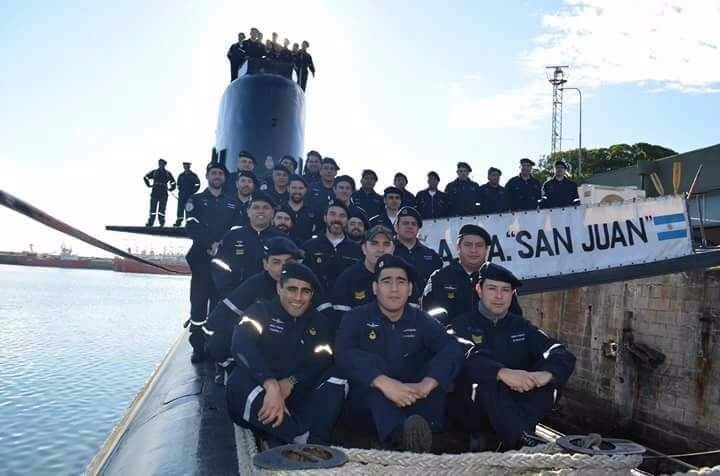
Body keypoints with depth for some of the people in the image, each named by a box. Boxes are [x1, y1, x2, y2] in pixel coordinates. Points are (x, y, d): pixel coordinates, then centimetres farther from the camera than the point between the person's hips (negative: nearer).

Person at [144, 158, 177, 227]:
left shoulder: (167, 173, 10)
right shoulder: (154, 172, 12)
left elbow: (173, 182, 16)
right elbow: (145, 177, 21)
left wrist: (170, 189, 12)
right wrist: (149, 184, 14)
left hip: (163, 193, -1)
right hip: (154, 193, 1)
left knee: (162, 209, -4)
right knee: (153, 208, -2)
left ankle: (162, 222, 3)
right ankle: (150, 222, -1)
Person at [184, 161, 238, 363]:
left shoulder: (232, 203, 15)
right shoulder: (196, 200, 8)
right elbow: (191, 228, -6)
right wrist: (211, 244, -16)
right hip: (202, 259, -2)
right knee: (199, 303, -2)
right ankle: (198, 348, 6)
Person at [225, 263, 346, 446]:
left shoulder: (319, 322, 12)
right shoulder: (259, 312, 0)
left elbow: (323, 360, -2)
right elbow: (242, 348, -20)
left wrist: (292, 382, -22)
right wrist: (271, 385, -36)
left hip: (299, 394, 3)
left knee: (338, 381, -20)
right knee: (240, 384, -35)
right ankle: (308, 441, -32)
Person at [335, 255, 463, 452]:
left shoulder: (421, 321, 7)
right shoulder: (356, 318, 1)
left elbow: (452, 350, -12)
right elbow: (344, 354, -19)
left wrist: (426, 384, -32)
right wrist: (384, 382, -35)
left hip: (412, 402, 2)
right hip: (366, 408, -2)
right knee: (374, 363, -28)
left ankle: (419, 432, -45)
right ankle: (399, 435, -52)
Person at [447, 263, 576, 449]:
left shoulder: (521, 327, 12)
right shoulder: (462, 325, 0)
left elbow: (564, 356, -3)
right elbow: (464, 359, -24)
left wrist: (545, 374, -25)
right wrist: (503, 373, -40)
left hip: (514, 406, 4)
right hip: (472, 411, -4)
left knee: (547, 383, -20)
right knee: (485, 381, -33)